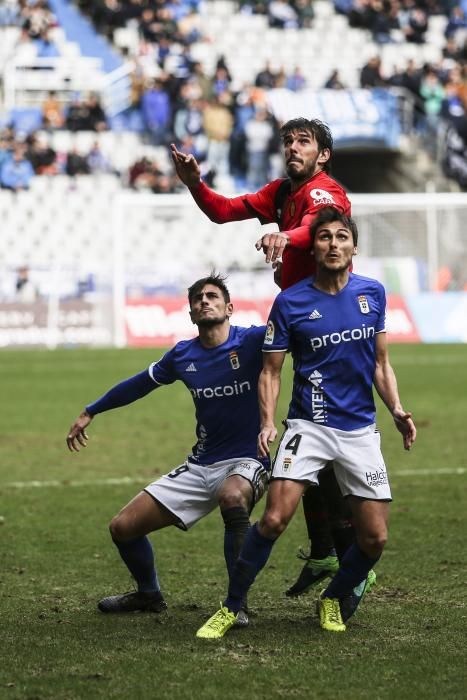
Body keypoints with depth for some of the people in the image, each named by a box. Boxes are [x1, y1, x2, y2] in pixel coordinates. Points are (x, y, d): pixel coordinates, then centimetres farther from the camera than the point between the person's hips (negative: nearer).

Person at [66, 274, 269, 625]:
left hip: (246, 462, -6)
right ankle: (149, 595, 34)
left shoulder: (251, 341, -10)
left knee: (232, 497, -42)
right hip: (199, 466, 6)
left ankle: (238, 604, -30)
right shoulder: (182, 355, 4)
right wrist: (90, 412, 28)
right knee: (123, 527, 5)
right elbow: (140, 383, 21)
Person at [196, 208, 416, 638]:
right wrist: (268, 423, -13)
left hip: (360, 430, 3)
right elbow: (271, 370, 1)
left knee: (374, 539, 0)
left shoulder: (373, 293, 5)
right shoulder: (290, 302, -5)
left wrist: (397, 410, -1)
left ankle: (335, 599, 28)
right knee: (274, 519, -19)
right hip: (309, 425, -3)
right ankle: (231, 608, -4)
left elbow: (380, 362, 13)